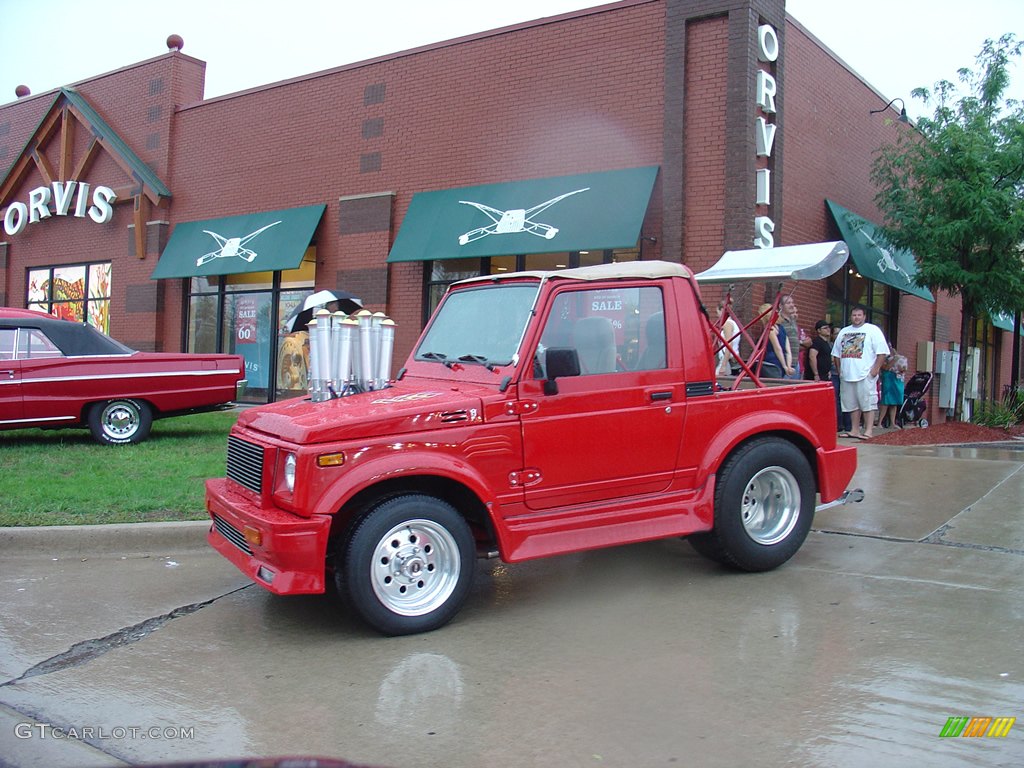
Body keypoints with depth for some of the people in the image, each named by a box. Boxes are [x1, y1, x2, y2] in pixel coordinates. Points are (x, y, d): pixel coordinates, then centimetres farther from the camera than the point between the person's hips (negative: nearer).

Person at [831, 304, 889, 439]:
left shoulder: (873, 330, 0)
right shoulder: (844, 332, 16)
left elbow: (882, 352, -6)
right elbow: (836, 353, 20)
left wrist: (876, 369, -13)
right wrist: (840, 370, 12)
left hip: (866, 375, -6)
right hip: (847, 376, 6)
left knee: (868, 403, -6)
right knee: (852, 404, 10)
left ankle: (868, 431, -5)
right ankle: (854, 430, 16)